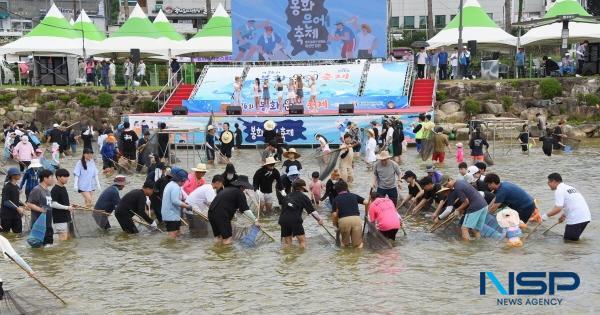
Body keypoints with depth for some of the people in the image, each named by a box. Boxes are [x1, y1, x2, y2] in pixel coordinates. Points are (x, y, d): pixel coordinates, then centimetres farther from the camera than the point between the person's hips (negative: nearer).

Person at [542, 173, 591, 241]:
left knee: (569, 240, 0)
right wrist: (564, 215, 21)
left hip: (576, 219, -9)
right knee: (574, 238, 19)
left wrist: (546, 216, -7)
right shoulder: (570, 187, 21)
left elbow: (558, 208, -18)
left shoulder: (559, 190, -8)